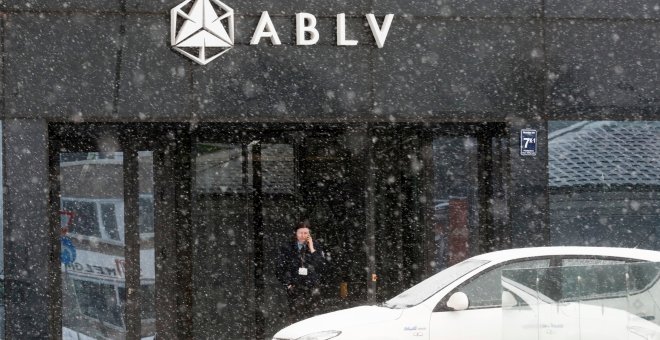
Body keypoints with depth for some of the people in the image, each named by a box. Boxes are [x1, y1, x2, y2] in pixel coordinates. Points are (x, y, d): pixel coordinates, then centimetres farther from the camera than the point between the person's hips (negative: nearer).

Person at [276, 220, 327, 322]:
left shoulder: (316, 247, 8)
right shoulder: (287, 248, 6)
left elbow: (321, 268, -2)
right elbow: (280, 269, 9)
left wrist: (312, 250, -7)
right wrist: (288, 284, 0)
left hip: (312, 290, 1)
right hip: (295, 289, -1)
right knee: (295, 318, -8)